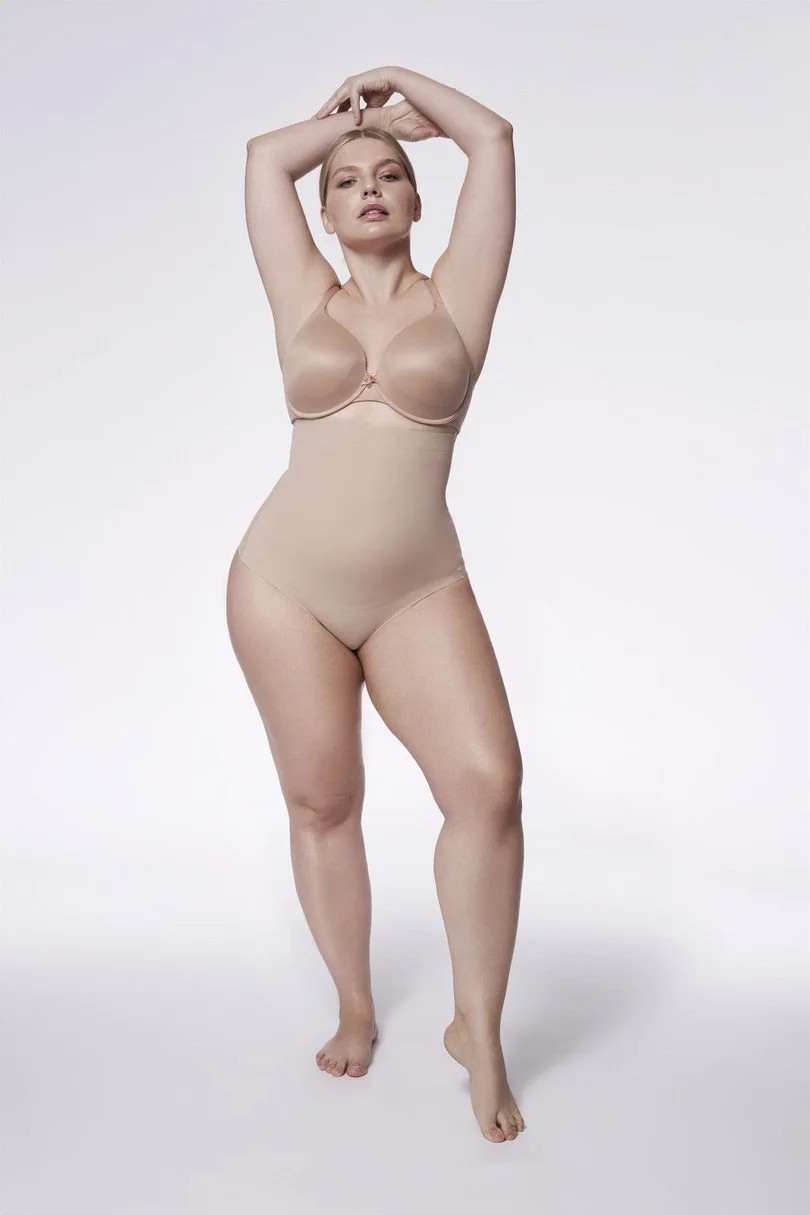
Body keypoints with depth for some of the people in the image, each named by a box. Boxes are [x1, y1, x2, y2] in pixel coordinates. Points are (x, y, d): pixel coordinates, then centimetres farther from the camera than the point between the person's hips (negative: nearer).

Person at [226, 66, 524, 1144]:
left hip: (419, 593, -1)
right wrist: (349, 116, 27)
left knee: (489, 784, -16)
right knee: (322, 803, 6)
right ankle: (356, 1010, 25)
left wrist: (400, 87, 21)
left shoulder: (455, 296, 7)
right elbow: (264, 154, 14)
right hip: (285, 586, 2)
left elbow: (493, 138, 7)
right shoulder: (308, 301, 10)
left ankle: (479, 1027, 2)